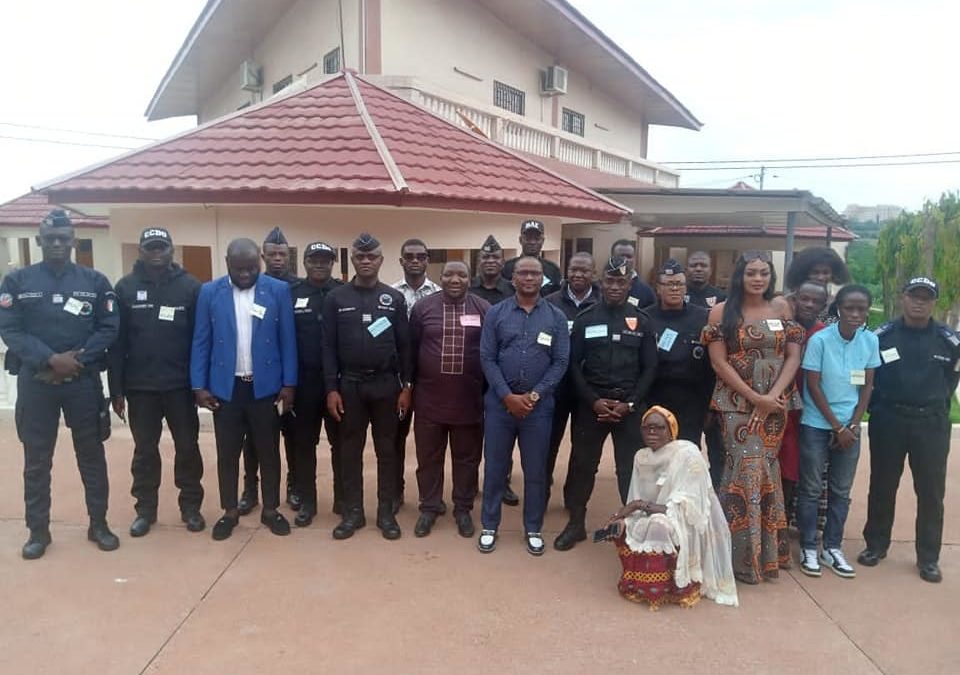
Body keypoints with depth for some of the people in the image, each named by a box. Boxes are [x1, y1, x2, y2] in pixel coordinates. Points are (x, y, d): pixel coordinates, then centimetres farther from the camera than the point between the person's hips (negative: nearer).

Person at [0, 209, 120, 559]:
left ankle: (99, 524, 21)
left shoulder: (95, 281, 3)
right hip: (35, 382, 0)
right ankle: (38, 531, 22)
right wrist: (50, 359, -17)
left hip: (83, 381, 0)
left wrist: (77, 358, -14)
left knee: (91, 454, 8)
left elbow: (109, 328, -2)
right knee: (36, 459, 8)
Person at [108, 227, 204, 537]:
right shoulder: (126, 287, 2)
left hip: (181, 385, -1)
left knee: (187, 447, 8)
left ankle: (191, 506, 23)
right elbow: (117, 341, 1)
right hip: (140, 386, 1)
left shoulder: (190, 286, -1)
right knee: (145, 450, 12)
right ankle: (145, 509, 26)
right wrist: (116, 388, -2)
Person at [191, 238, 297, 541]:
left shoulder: (279, 290, -3)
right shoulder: (209, 292, 0)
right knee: (227, 453, 11)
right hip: (225, 386, 1)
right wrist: (199, 386, -3)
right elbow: (201, 342, 2)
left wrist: (289, 383, -4)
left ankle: (270, 509, 25)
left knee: (268, 451, 10)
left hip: (266, 386, -1)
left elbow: (288, 340, -1)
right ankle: (230, 511, 26)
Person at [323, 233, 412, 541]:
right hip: (349, 384, 0)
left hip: (386, 384, 0)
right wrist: (331, 388, -6)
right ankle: (353, 512, 20)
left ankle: (386, 512, 19)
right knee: (350, 450, 8)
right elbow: (329, 347, 0)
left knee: (386, 450, 8)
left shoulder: (394, 298, 2)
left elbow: (404, 345, 2)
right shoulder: (335, 298, 1)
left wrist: (406, 386, -2)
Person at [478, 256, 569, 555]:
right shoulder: (496, 313, 1)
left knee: (536, 470, 9)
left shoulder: (556, 317, 2)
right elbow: (487, 358, -3)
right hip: (500, 402, 0)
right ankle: (489, 526, 24)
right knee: (494, 467, 9)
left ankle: (533, 529, 25)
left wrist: (534, 395, -11)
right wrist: (508, 396, -12)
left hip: (539, 404, 0)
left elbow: (561, 361, -2)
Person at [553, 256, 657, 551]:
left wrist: (629, 403, -9)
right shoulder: (585, 319, 3)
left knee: (631, 467, 4)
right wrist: (594, 400, -10)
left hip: (631, 405, 0)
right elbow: (574, 364, 1)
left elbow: (649, 367, 2)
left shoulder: (642, 321, 3)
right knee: (582, 464, 7)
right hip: (591, 403, 0)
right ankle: (576, 522, 21)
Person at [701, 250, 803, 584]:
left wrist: (773, 396, -11)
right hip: (737, 402, -3)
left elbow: (793, 357, 2)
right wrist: (754, 397, -13)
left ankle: (764, 547, 21)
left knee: (764, 467, 6)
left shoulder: (782, 311, 7)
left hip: (776, 403, 3)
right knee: (748, 467, -9)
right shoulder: (723, 311, -1)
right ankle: (745, 553, 5)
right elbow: (719, 362, -7)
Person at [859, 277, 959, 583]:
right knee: (882, 486, 9)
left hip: (932, 423, 1)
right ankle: (876, 544, 23)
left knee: (931, 491, 5)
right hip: (888, 420, -1)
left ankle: (928, 557, 17)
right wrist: (875, 404, 1)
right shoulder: (881, 336, -3)